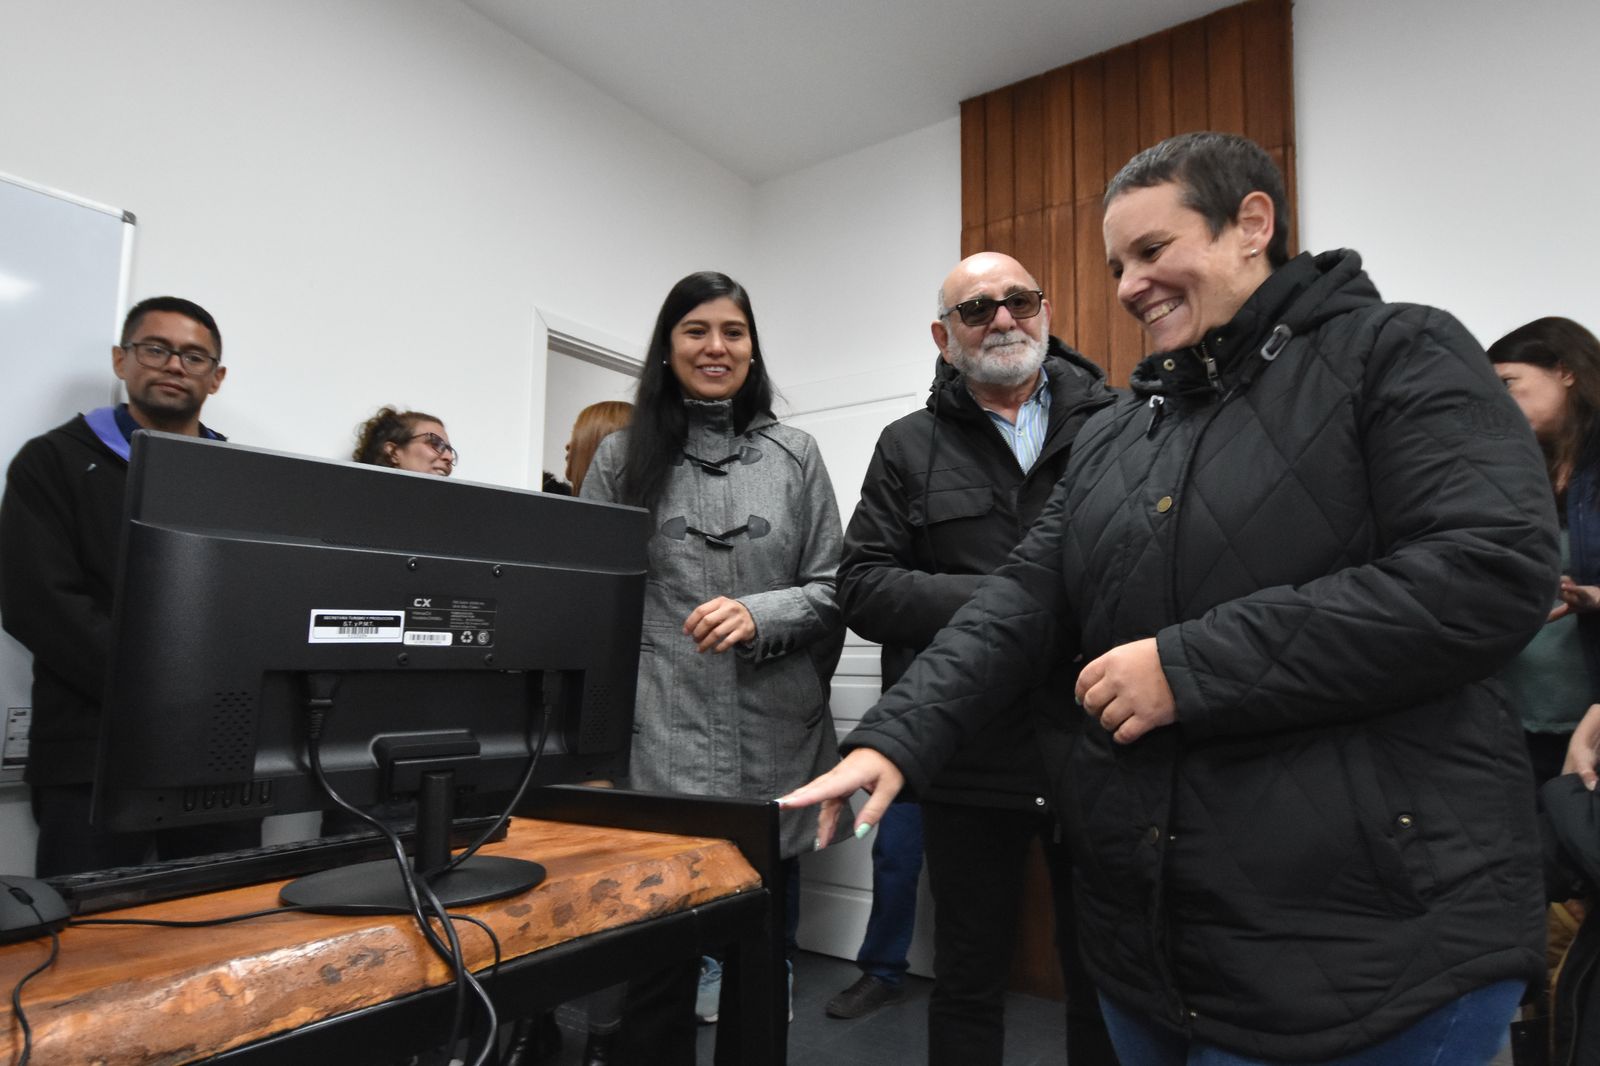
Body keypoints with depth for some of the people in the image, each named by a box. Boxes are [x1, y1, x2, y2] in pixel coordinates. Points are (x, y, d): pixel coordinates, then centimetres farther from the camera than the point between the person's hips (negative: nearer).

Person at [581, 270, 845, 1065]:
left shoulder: (795, 455, 8)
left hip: (773, 749, 1)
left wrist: (759, 615, -14)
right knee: (657, 962, 5)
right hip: (658, 746, -1)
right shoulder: (621, 456, 6)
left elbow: (832, 591, 6)